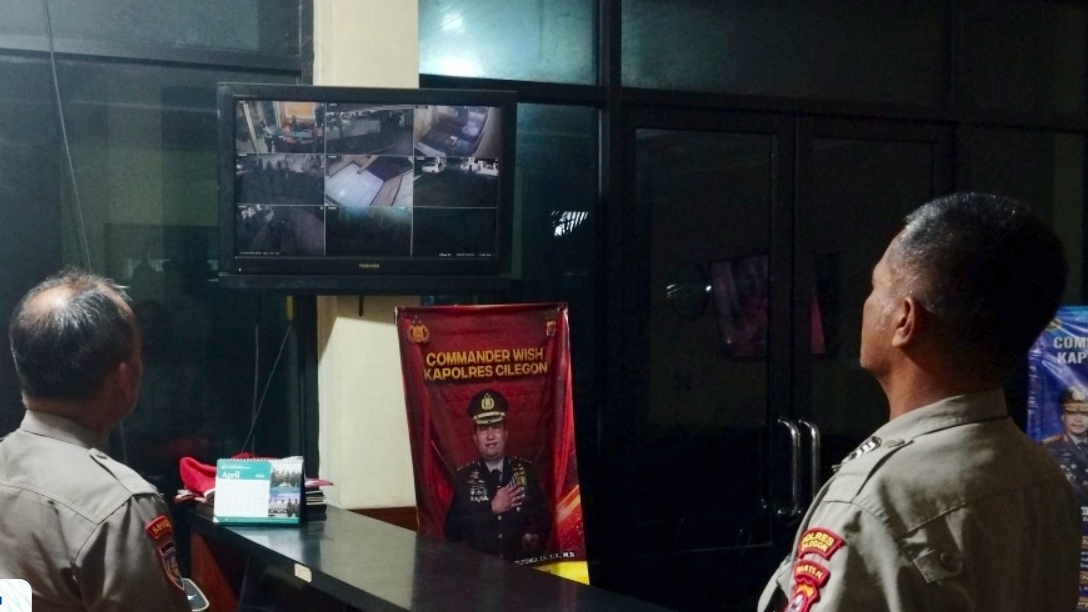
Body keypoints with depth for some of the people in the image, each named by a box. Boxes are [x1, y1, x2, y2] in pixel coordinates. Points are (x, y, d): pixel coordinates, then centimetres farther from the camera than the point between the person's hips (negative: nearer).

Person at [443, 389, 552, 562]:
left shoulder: (526, 471, 9)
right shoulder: (464, 477, 6)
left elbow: (543, 518, 9)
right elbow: (451, 530, -1)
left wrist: (535, 538, -11)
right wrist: (492, 509, -7)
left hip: (523, 563, 2)